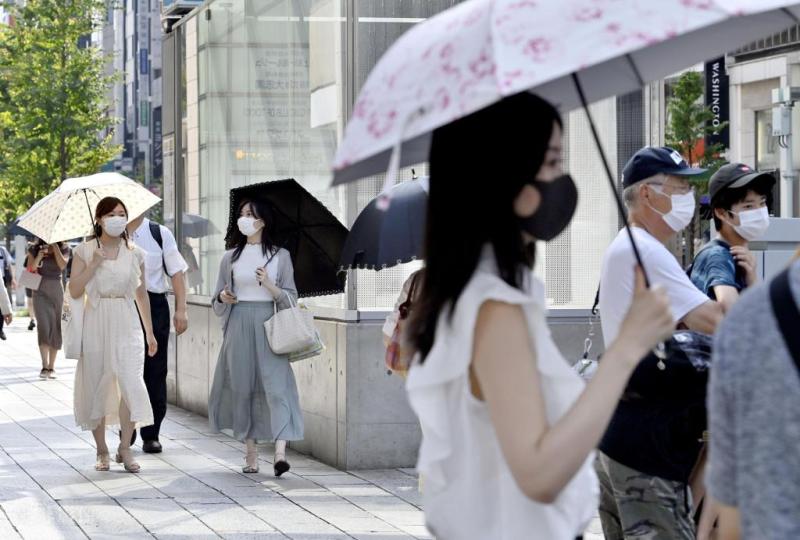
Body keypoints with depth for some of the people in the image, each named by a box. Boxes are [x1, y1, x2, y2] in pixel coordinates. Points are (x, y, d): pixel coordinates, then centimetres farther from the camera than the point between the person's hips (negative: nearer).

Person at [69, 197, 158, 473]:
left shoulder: (135, 254, 7)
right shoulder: (85, 251, 2)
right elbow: (75, 290, -5)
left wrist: (150, 332, 16)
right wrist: (94, 263, -14)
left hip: (126, 324, 1)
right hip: (96, 324, -1)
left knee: (131, 383, -13)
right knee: (96, 386, 3)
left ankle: (125, 448, -5)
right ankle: (102, 450, 13)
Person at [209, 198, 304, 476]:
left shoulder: (280, 256, 6)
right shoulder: (230, 257, 12)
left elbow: (290, 298, 5)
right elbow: (217, 300, 18)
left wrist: (270, 285, -12)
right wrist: (223, 297, -5)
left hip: (268, 324, -2)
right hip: (239, 325, 3)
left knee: (276, 385, -14)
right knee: (242, 387, 1)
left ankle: (280, 452, -24)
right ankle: (251, 452, 10)